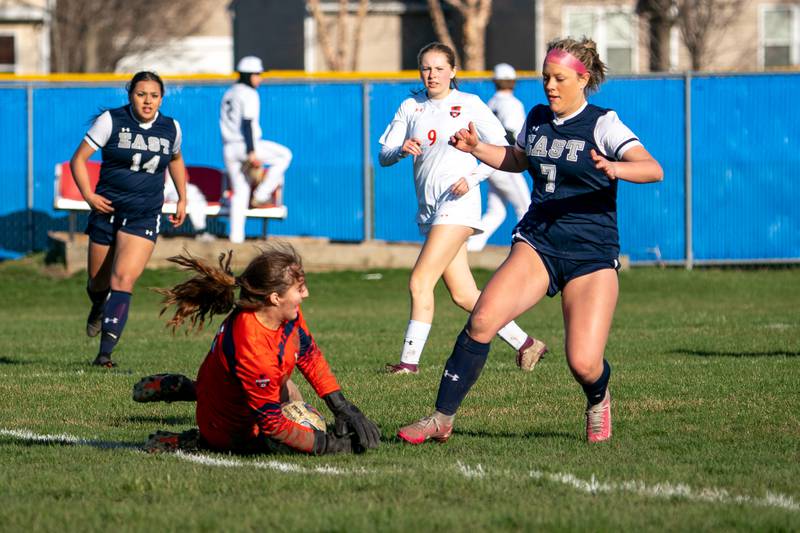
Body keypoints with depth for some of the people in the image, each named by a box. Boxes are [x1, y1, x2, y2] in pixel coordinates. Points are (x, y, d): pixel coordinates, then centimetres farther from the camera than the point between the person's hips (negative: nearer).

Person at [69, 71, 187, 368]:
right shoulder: (111, 121, -6)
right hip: (107, 210, 0)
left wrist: (182, 199, 23)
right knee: (98, 282, 11)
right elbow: (79, 159, -5)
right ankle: (99, 309, 50)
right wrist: (88, 195, -16)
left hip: (144, 217, 0)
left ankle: (105, 352, -21)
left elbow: (176, 160, 25)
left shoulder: (171, 128, 3)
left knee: (123, 279, -17)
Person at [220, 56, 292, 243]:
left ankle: (236, 235, 7)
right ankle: (262, 194, 1)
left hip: (228, 148, 8)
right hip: (245, 145, -8)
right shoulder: (249, 95, -9)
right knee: (284, 155, 7)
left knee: (240, 192, 11)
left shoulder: (229, 94, 18)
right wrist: (252, 152, -21)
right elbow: (247, 124, -18)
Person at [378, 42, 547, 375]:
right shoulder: (410, 107, 13)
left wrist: (472, 177, -13)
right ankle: (525, 344, 18)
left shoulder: (469, 104, 1)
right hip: (429, 208, 6)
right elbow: (383, 156, 8)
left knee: (420, 282, -16)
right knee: (463, 295, 7)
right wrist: (401, 149, -14)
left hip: (458, 203, -6)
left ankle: (409, 361, -14)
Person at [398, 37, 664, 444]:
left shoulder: (602, 124, -7)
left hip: (591, 255, -4)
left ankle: (598, 401, 24)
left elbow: (653, 170, -21)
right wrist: (476, 148, 16)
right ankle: (442, 419, -14)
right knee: (482, 319, -22)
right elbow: (517, 160, 33)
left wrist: (614, 168, -40)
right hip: (536, 243, 4)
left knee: (584, 364, -15)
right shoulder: (537, 119, 10)